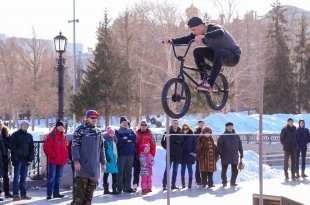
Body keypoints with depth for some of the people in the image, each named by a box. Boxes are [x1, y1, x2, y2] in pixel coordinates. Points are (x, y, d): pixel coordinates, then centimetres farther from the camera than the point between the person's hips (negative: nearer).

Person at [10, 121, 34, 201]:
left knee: (24, 177, 8)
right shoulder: (15, 135, -1)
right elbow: (13, 147, -7)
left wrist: (30, 159, 2)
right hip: (18, 159, -5)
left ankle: (23, 194, 11)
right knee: (17, 177, -5)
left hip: (26, 159, 5)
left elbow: (32, 148, 12)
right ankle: (16, 195, -5)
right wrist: (15, 158, -15)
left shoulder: (29, 136, 13)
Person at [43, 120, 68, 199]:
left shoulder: (64, 136, 14)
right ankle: (49, 194, -4)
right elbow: (46, 147, -14)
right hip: (53, 160, -7)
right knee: (51, 177, -6)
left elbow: (66, 147, 21)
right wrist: (53, 155, -15)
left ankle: (56, 193, 19)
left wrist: (65, 157, 9)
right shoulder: (52, 135, -7)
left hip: (61, 161, 7)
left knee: (58, 178, 11)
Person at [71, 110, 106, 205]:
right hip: (83, 165, -6)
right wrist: (76, 161, -17)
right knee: (80, 187, -9)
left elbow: (101, 148, 20)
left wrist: (103, 162, 16)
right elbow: (75, 146, -10)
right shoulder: (80, 129, -5)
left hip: (95, 166, 6)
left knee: (90, 189, 8)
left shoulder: (98, 132, 15)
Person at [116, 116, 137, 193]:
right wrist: (128, 140, -9)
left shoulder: (130, 131, 16)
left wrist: (126, 137, -11)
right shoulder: (117, 132, 3)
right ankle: (119, 188, 0)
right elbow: (118, 140, -14)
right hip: (121, 155, -4)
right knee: (120, 171, -4)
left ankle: (127, 187, 11)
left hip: (130, 154, 4)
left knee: (129, 172, 6)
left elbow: (134, 137, -3)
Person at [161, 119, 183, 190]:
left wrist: (181, 150, 6)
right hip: (170, 155, -5)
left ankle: (173, 184, 16)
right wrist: (168, 148, -12)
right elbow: (163, 142, -4)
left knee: (175, 170, 10)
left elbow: (182, 143, 14)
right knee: (167, 169, -6)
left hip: (178, 155, 5)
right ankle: (164, 185, -5)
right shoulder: (168, 132, -5)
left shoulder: (180, 133, 7)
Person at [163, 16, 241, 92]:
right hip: (218, 54, 8)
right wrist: (172, 40, -25)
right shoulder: (199, 33, -4)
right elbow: (187, 39, -11)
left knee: (219, 52, -39)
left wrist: (203, 36, -61)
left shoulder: (213, 28, -27)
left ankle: (209, 85, -36)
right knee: (197, 51, -9)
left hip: (233, 55, -8)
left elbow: (220, 33, -50)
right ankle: (203, 79, -4)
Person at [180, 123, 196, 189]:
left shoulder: (192, 136, 0)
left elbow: (195, 144, -1)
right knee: (183, 169, 7)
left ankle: (190, 183, 4)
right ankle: (183, 184, 12)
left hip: (190, 155, -2)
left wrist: (194, 152, -10)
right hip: (183, 155, 2)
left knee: (190, 169, 1)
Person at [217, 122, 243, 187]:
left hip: (234, 157, 3)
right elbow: (219, 146, -5)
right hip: (225, 157, -3)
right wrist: (220, 154, -12)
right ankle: (224, 182, 15)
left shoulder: (236, 136, 8)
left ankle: (233, 182, 19)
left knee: (235, 170, 6)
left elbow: (240, 146, 14)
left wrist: (241, 154, 12)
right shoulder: (222, 136, -3)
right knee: (224, 170, 2)